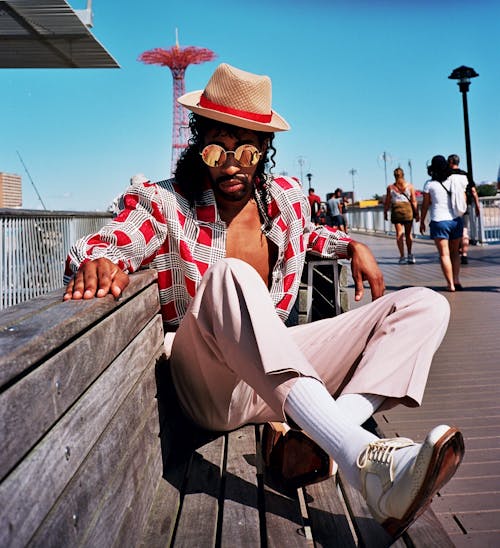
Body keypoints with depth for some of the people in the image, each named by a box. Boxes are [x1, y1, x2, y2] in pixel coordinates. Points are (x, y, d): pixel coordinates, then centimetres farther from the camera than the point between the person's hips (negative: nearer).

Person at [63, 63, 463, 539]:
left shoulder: (287, 196, 11)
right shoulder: (166, 205, -1)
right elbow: (100, 245, -13)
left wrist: (351, 245, 16)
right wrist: (98, 261, -36)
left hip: (285, 369, 6)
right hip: (209, 387, -5)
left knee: (425, 306, -4)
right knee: (229, 276, -37)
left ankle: (328, 431, -32)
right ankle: (361, 456, -47)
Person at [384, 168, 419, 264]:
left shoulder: (390, 187, 2)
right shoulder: (409, 186, 2)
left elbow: (387, 202, 3)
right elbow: (414, 201, 0)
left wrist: (385, 213, 15)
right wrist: (416, 213, 4)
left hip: (396, 210, -1)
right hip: (407, 209, 1)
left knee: (399, 234, 2)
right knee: (408, 234, 13)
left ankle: (402, 256, -3)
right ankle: (410, 255, 13)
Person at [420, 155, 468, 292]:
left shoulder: (430, 184, -5)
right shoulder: (457, 179, 3)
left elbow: (425, 205, 1)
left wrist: (422, 221, 11)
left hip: (439, 221, -3)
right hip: (456, 220, 4)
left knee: (444, 254, -1)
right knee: (455, 252, 16)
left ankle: (451, 284, -4)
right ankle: (456, 280, 8)